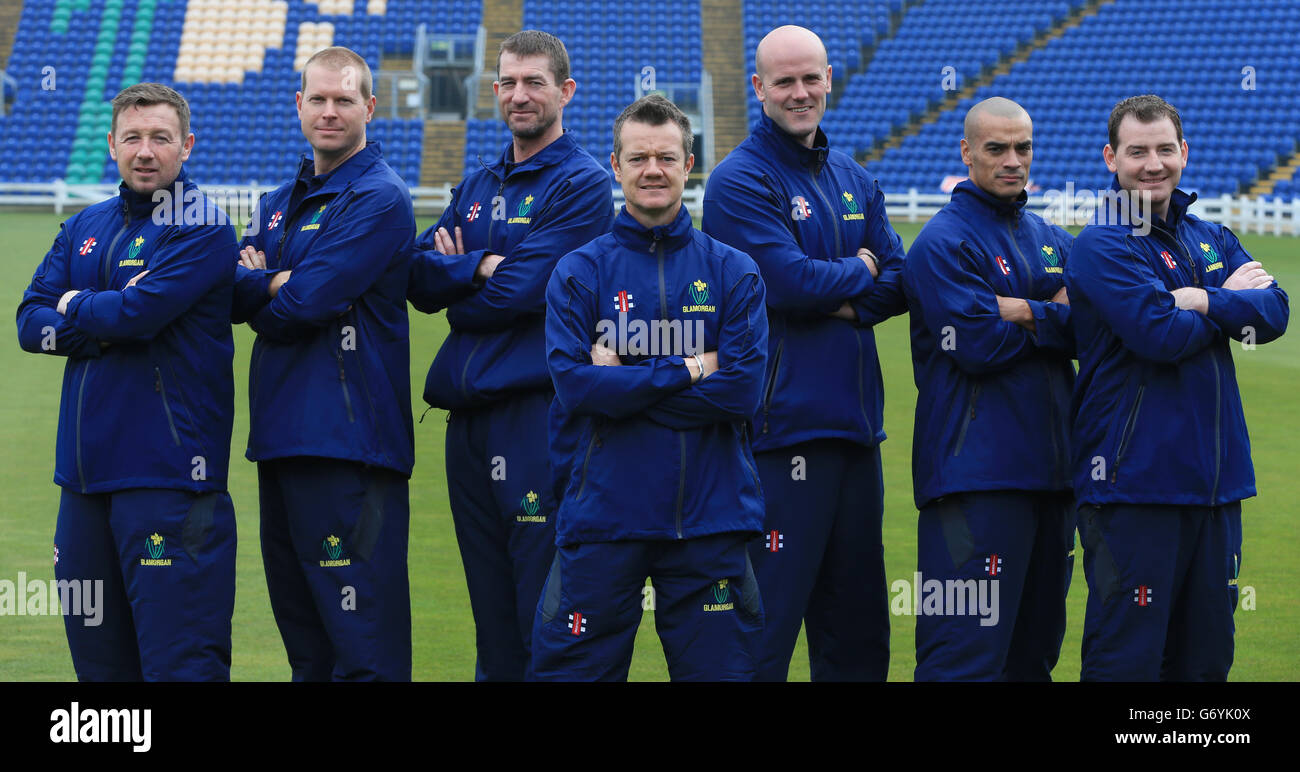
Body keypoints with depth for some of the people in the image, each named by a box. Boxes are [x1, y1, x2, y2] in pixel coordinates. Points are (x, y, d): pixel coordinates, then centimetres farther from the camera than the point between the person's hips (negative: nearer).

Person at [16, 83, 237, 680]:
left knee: (179, 662, -10)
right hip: (85, 471, 7)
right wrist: (106, 325, -10)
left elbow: (141, 311, -18)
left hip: (168, 472, -7)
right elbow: (30, 323, 7)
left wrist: (73, 307, 1)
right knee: (97, 658, 12)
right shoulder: (85, 228, 16)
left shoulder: (202, 227, -5)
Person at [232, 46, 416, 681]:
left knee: (362, 649, -9)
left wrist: (259, 297, 4)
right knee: (299, 622, 13)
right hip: (280, 433, 9)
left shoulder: (379, 199, -8)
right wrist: (279, 283, -11)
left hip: (347, 437, -9)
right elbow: (227, 292, 9)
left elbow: (302, 307, -16)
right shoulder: (281, 201, 19)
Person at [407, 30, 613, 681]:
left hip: (539, 408, -7)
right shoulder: (477, 186, 19)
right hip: (468, 415, 7)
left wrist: (452, 278, 1)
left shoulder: (582, 185, -4)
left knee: (543, 614, -7)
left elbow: (523, 291, -14)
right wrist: (482, 267, -9)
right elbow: (419, 279, 8)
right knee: (489, 609, 10)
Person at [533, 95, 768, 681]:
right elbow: (574, 384, -10)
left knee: (717, 671, 5)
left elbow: (742, 389, -7)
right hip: (602, 516, -1)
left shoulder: (732, 273, 6)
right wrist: (688, 370, -10)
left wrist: (623, 384, -8)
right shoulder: (578, 273, 4)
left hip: (709, 516, 1)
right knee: (571, 671, 1)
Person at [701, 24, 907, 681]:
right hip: (782, 424, -7)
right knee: (766, 622, -8)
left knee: (857, 625, 12)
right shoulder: (740, 181, -6)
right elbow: (791, 282, -17)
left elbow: (898, 284, 10)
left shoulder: (855, 182, 17)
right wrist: (858, 271, 1)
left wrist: (840, 304, -9)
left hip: (855, 424, 7)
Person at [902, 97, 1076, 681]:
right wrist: (1052, 318, -1)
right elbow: (976, 345, -14)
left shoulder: (1054, 241, 17)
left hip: (1051, 469, 8)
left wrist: (1022, 313, -10)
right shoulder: (943, 242, -5)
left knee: (1036, 645, 12)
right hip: (976, 473, -8)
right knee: (967, 653, -13)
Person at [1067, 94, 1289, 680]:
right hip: (1135, 483, -7)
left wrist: (1203, 301, -14)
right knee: (1127, 659, -6)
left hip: (1215, 479, 7)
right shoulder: (1103, 246, -7)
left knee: (1206, 658, 12)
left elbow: (1274, 313, 1)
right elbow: (1161, 334, -20)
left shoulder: (1212, 240, 15)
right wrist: (1232, 303, -3)